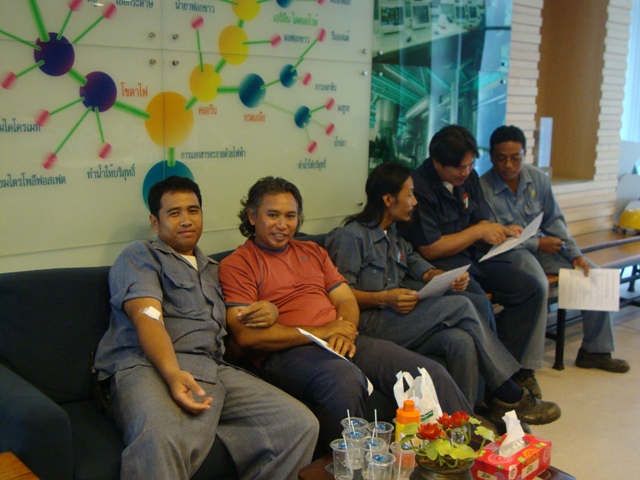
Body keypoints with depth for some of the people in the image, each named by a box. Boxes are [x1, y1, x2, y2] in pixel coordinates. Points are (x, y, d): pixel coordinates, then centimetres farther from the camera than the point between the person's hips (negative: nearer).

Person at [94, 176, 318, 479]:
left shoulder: (213, 270, 32)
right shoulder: (140, 256, 13)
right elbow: (147, 317, -5)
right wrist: (173, 373, -23)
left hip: (214, 370, 6)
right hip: (148, 366, -6)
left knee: (302, 425, -15)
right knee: (162, 442, -42)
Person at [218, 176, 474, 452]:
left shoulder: (313, 252, 25)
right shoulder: (236, 265, 4)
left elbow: (347, 300, 20)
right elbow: (246, 335, -9)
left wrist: (345, 329, -6)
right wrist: (322, 332, -10)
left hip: (342, 342, 6)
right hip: (284, 354, -6)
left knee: (431, 374, -13)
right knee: (344, 379, -39)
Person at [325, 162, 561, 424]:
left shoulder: (394, 237, 27)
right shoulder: (350, 236, -2)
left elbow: (421, 268, 16)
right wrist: (384, 298, -20)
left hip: (397, 322, 8)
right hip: (368, 326, -8)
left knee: (461, 340, -24)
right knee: (460, 306, -19)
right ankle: (510, 395, -7)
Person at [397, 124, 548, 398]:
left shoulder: (469, 178, 10)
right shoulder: (419, 188, -16)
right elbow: (430, 250, -17)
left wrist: (500, 231, -3)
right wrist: (479, 232, -13)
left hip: (472, 257, 9)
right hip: (438, 265, -8)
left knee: (531, 290, -7)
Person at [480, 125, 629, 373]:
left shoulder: (538, 179, 1)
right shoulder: (483, 189, -16)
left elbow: (554, 221, 9)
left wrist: (575, 254, -2)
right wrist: (538, 244, -14)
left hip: (542, 245, 7)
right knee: (538, 285, -36)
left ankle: (595, 350, 12)